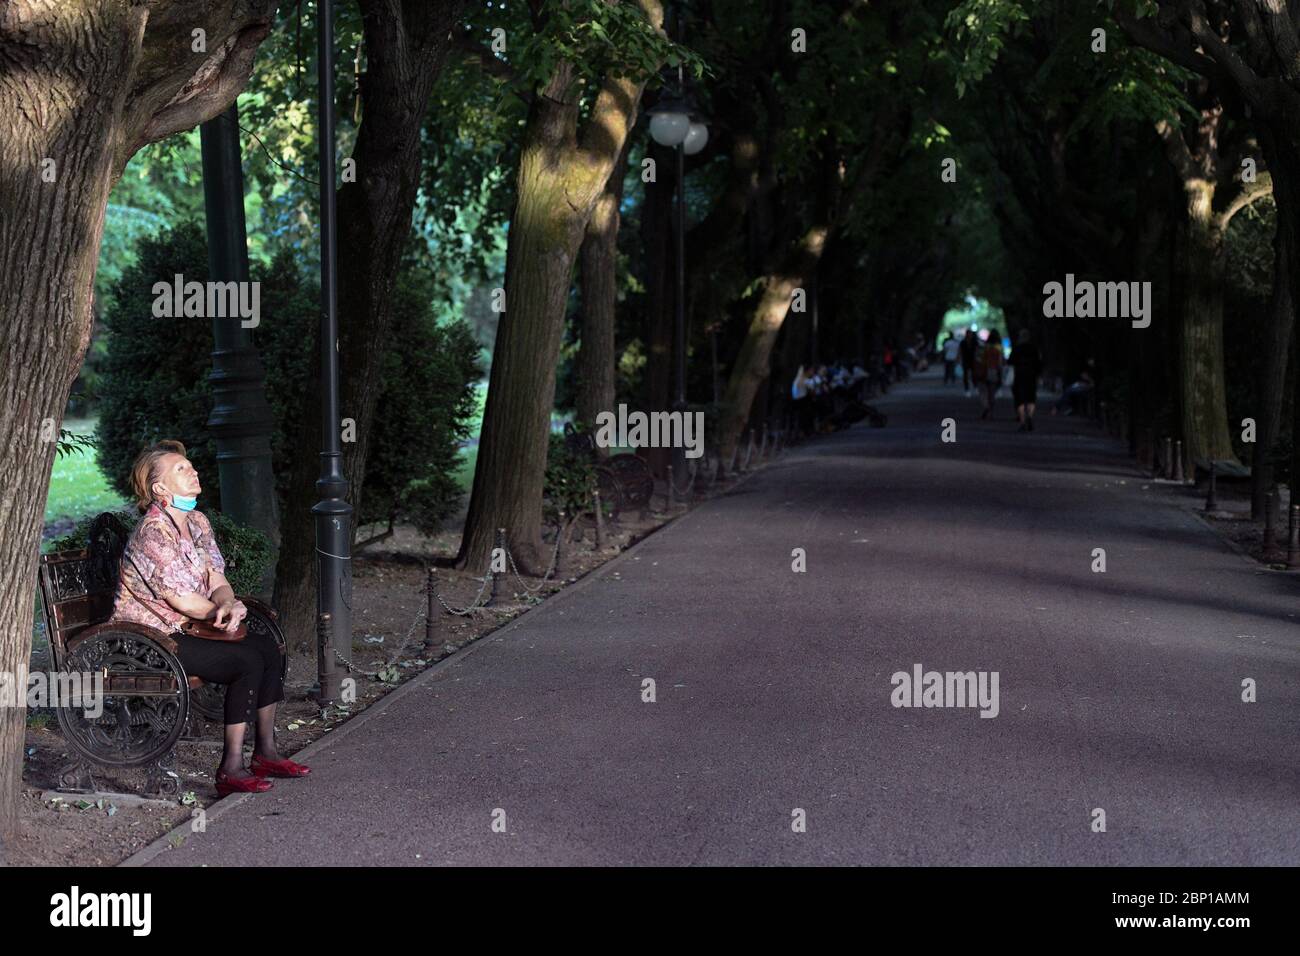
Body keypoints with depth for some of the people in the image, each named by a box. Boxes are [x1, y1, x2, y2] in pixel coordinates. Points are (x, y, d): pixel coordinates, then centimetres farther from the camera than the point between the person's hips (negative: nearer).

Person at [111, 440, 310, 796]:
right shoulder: (153, 532, -20)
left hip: (182, 627, 9)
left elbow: (217, 580, 6)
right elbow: (178, 597, -21)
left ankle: (265, 751, 4)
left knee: (266, 645, -3)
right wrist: (220, 613, -6)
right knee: (247, 660, -21)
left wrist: (229, 604, -17)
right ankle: (231, 769, -18)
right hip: (148, 638, -9)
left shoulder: (197, 522, 9)